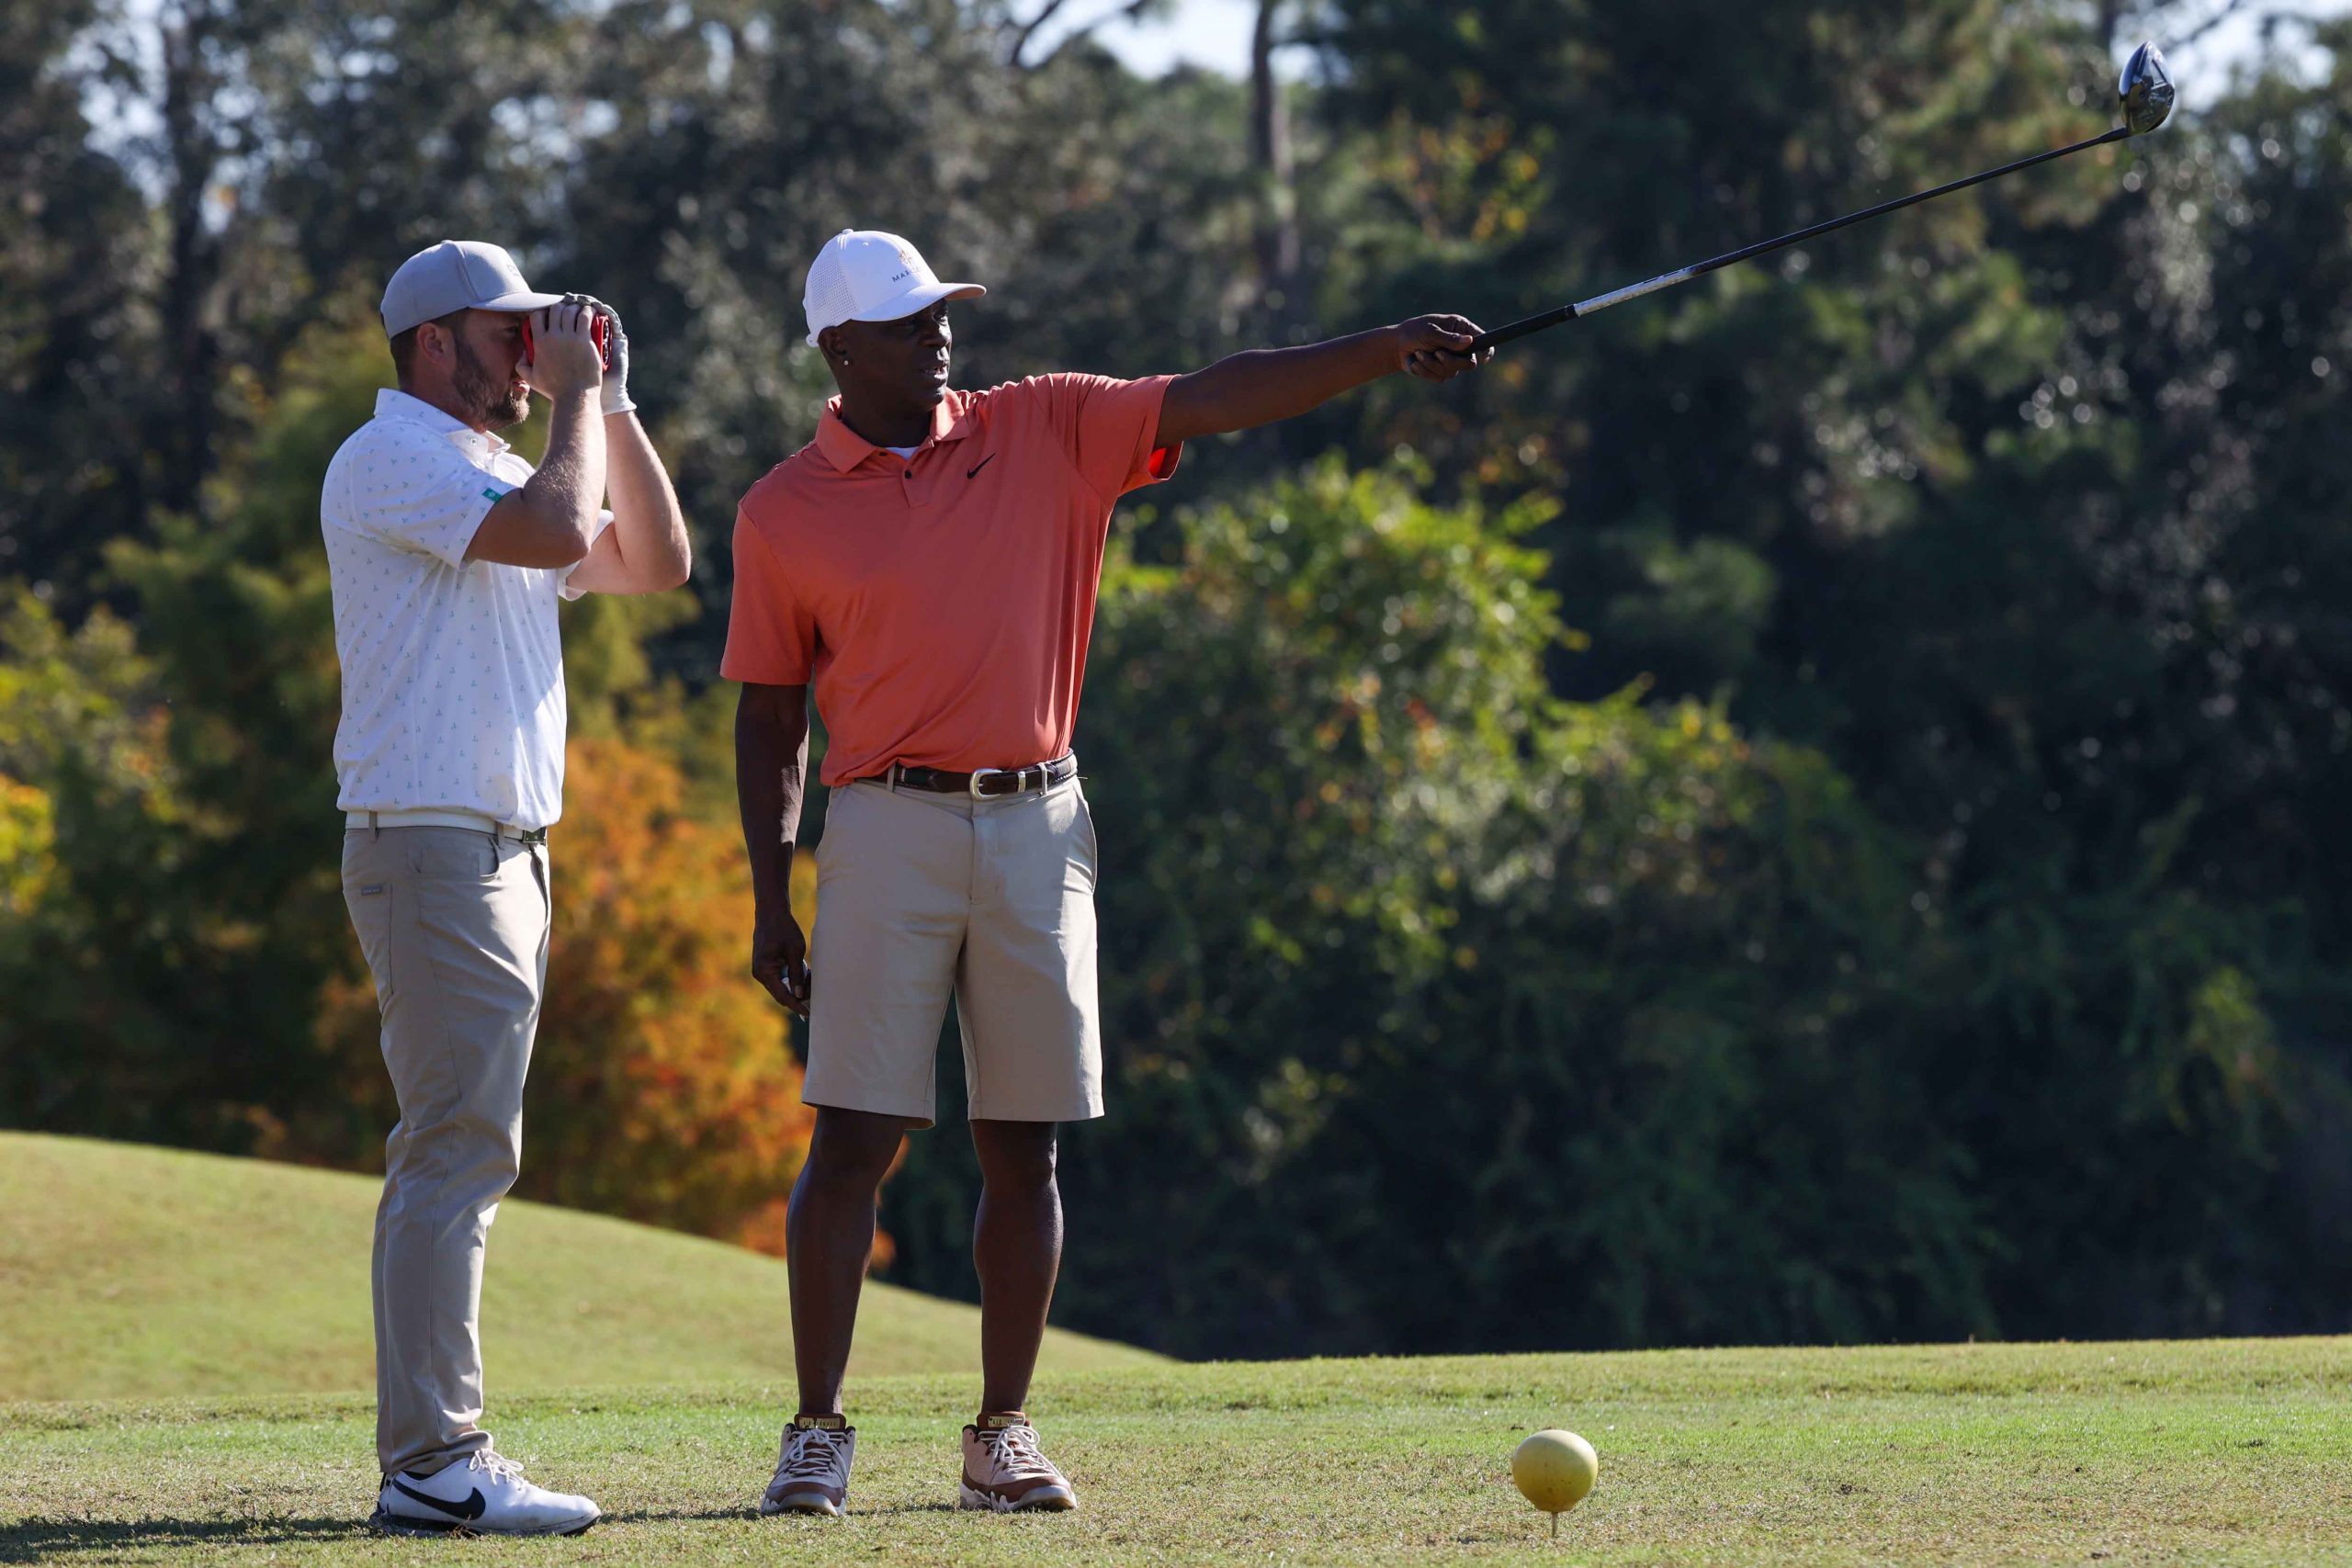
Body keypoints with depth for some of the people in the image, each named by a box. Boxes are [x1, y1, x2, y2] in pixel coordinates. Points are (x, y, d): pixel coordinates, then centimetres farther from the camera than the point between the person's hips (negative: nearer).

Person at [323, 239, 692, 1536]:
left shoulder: (496, 479, 21)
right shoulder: (392, 461, -10)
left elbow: (655, 562, 19)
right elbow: (561, 530, -24)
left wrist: (610, 401, 13)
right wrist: (575, 396, -9)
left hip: (501, 857, 10)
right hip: (433, 851, -10)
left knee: (456, 1155, 10)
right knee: (459, 1149, -14)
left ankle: (432, 1455, 12)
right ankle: (432, 1466, -15)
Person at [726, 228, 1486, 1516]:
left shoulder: (1048, 431, 7)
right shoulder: (783, 514, 3)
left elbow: (1216, 399, -2)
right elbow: (770, 719, 7)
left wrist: (1388, 351, -13)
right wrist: (771, 901, 2)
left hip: (1038, 828, 2)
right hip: (887, 830, -2)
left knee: (1024, 1146, 3)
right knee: (853, 1141, -6)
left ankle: (1003, 1434, 11)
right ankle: (819, 1432, 1)